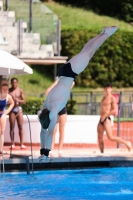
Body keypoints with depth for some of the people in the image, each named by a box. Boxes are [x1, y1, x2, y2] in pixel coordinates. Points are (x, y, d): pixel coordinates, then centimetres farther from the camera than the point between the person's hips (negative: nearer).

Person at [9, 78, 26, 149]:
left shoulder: (20, 90, 3)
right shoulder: (8, 91, 0)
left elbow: (24, 101, 2)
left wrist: (18, 100, -16)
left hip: (19, 109, 1)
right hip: (12, 109, -1)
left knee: (20, 127, -2)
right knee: (12, 127, 0)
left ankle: (22, 144, 0)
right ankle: (12, 144, 3)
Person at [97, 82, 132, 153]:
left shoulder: (112, 98, -6)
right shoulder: (104, 98, 18)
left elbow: (115, 110, -13)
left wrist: (105, 115, -14)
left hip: (106, 119, -8)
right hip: (101, 120, 8)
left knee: (110, 137, -16)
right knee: (100, 138, 8)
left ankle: (127, 143, -5)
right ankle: (102, 153, 16)